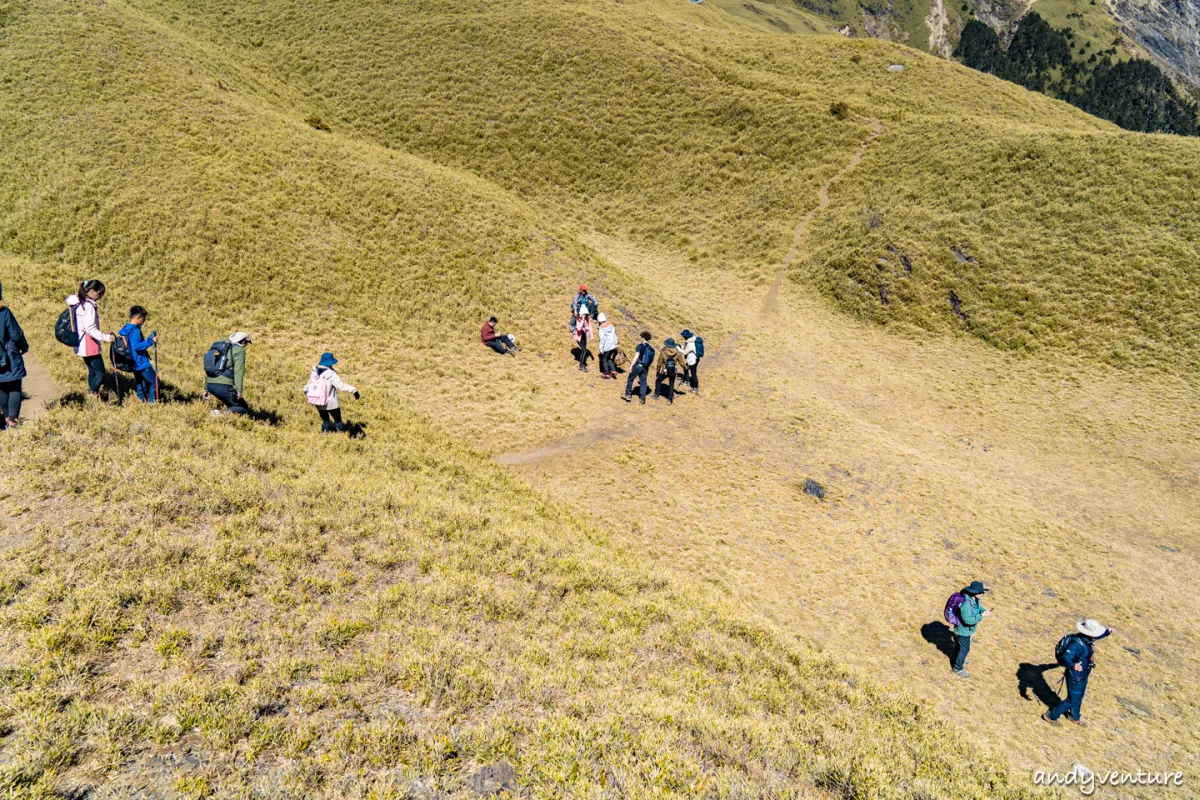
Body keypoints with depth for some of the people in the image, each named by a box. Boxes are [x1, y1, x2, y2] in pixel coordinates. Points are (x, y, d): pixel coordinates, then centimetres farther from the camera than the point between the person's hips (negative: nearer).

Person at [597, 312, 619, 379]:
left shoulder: (602, 328, -15)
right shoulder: (611, 325, 5)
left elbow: (602, 339, -16)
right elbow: (614, 335, 12)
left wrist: (601, 349, -10)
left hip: (607, 347, -7)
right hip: (614, 345, 7)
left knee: (604, 359, 11)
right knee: (608, 358, 23)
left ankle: (607, 374, 17)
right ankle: (613, 371, 15)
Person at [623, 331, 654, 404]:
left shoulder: (640, 346, -11)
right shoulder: (652, 349, 5)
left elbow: (636, 357, -18)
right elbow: (652, 360, 8)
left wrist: (631, 366, -15)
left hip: (638, 366, -4)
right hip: (645, 368, 4)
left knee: (630, 380, 14)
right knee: (643, 383, 11)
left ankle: (628, 395, 19)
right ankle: (643, 398, 7)